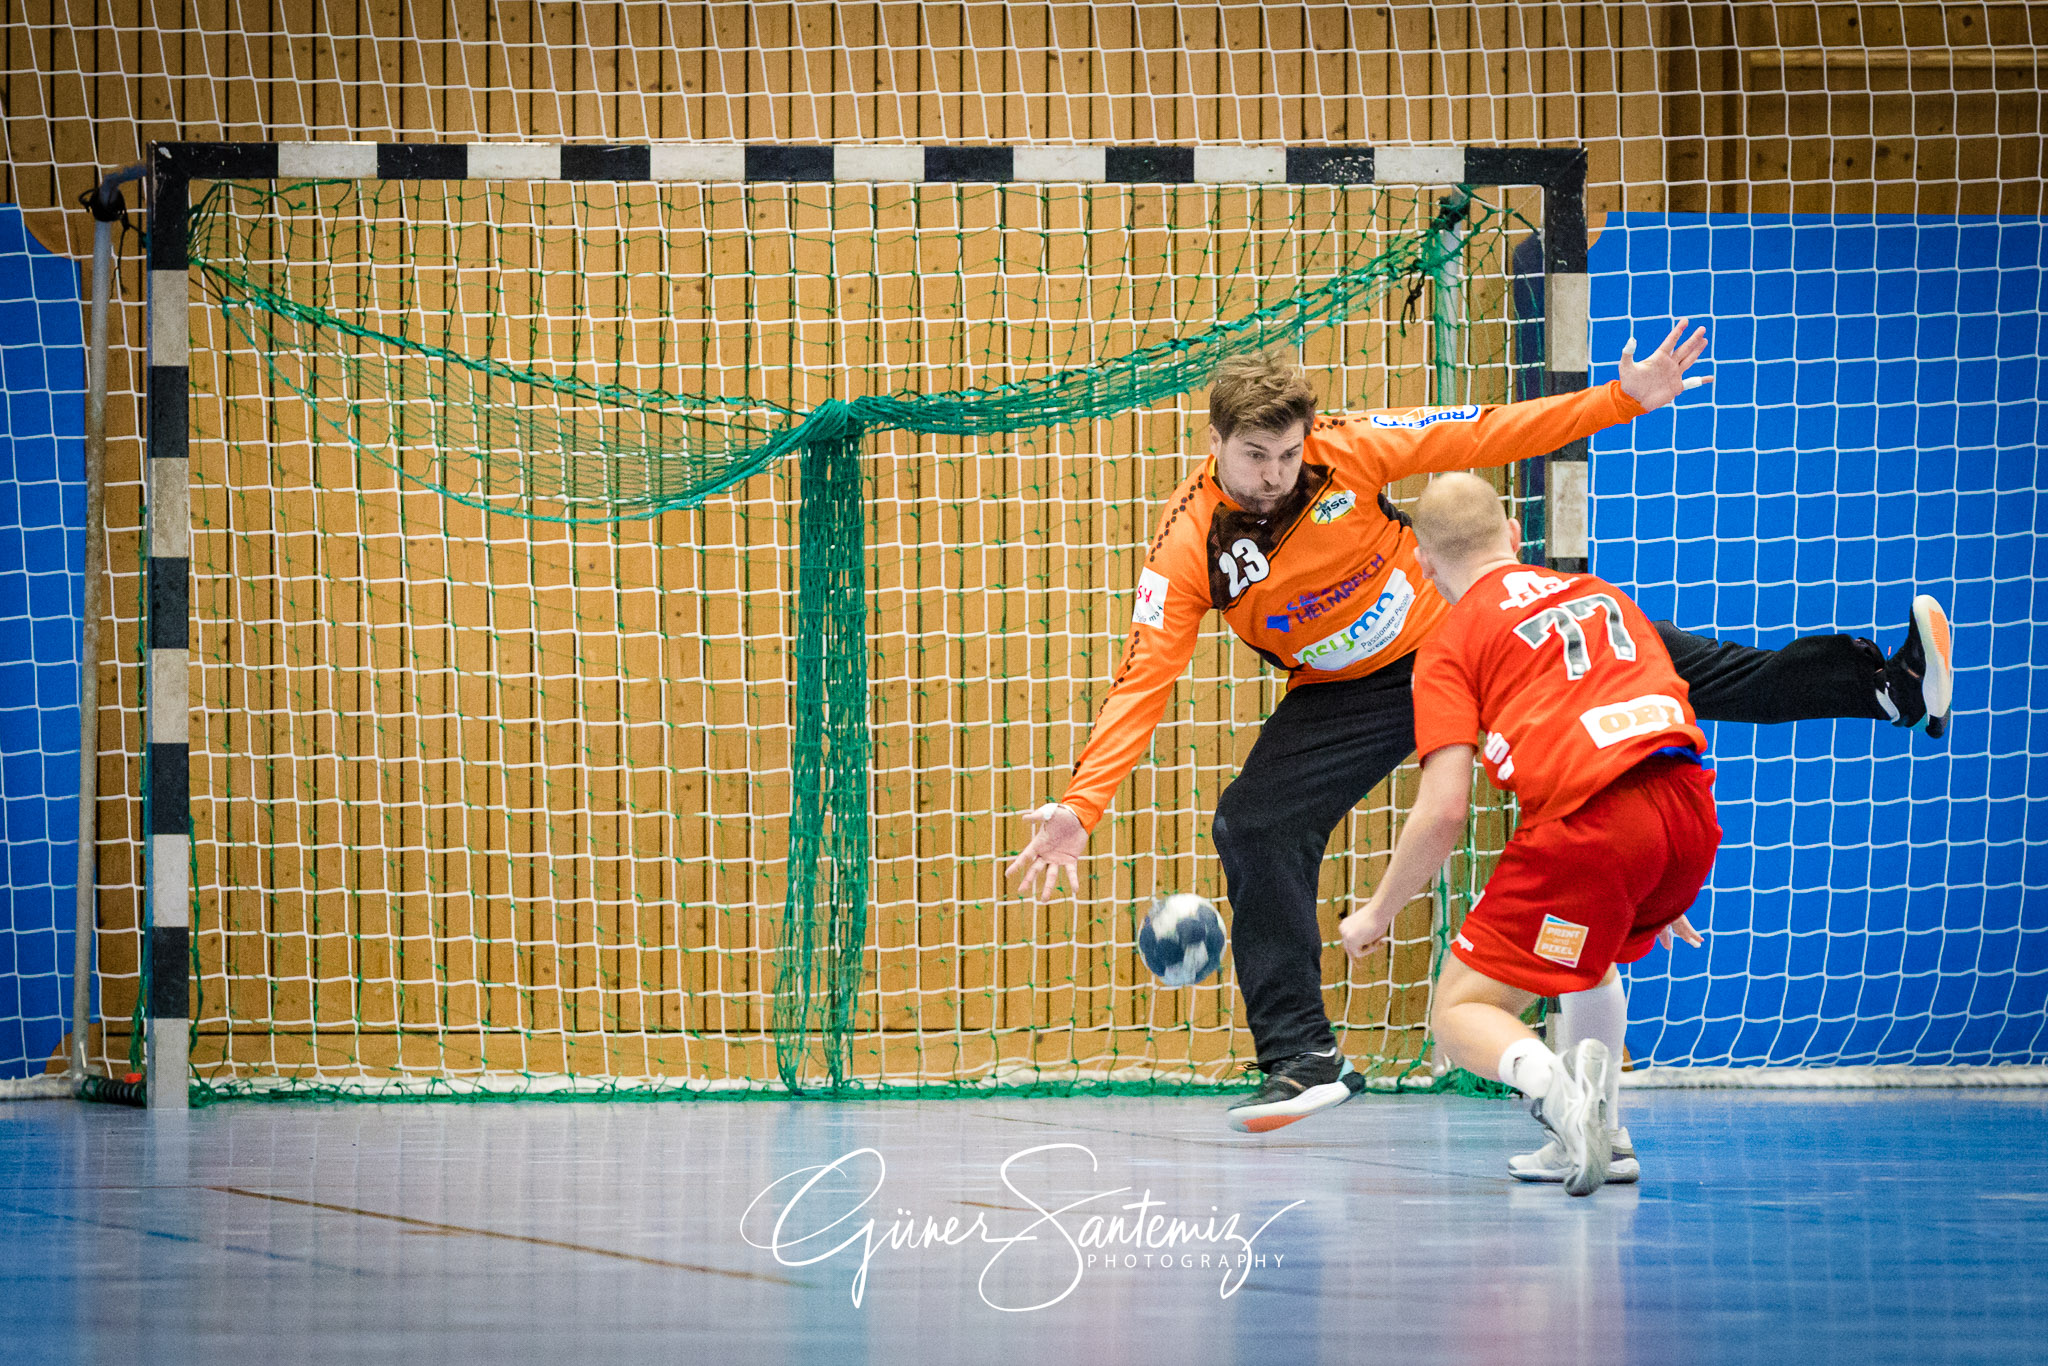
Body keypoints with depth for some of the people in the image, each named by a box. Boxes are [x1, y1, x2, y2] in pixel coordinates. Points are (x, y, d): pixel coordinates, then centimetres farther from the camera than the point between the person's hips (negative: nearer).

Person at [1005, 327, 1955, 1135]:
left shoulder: (1348, 451, -22)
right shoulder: (1188, 549, -23)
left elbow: (1487, 437, -16)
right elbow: (1142, 680, -24)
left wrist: (1622, 401, -19)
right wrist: (1081, 806, -36)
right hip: (1348, 698, 0)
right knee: (1252, 828, -20)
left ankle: (1880, 685, 3)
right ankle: (1302, 1058, -13)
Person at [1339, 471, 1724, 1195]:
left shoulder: (1451, 644, 9)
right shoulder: (1602, 595, 26)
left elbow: (1443, 813, 0)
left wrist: (1378, 912, 17)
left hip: (1587, 825, -6)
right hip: (1691, 811, 6)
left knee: (1460, 1014, 6)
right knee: (1594, 944, 36)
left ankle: (1547, 1078, -27)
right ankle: (1597, 1128, 15)